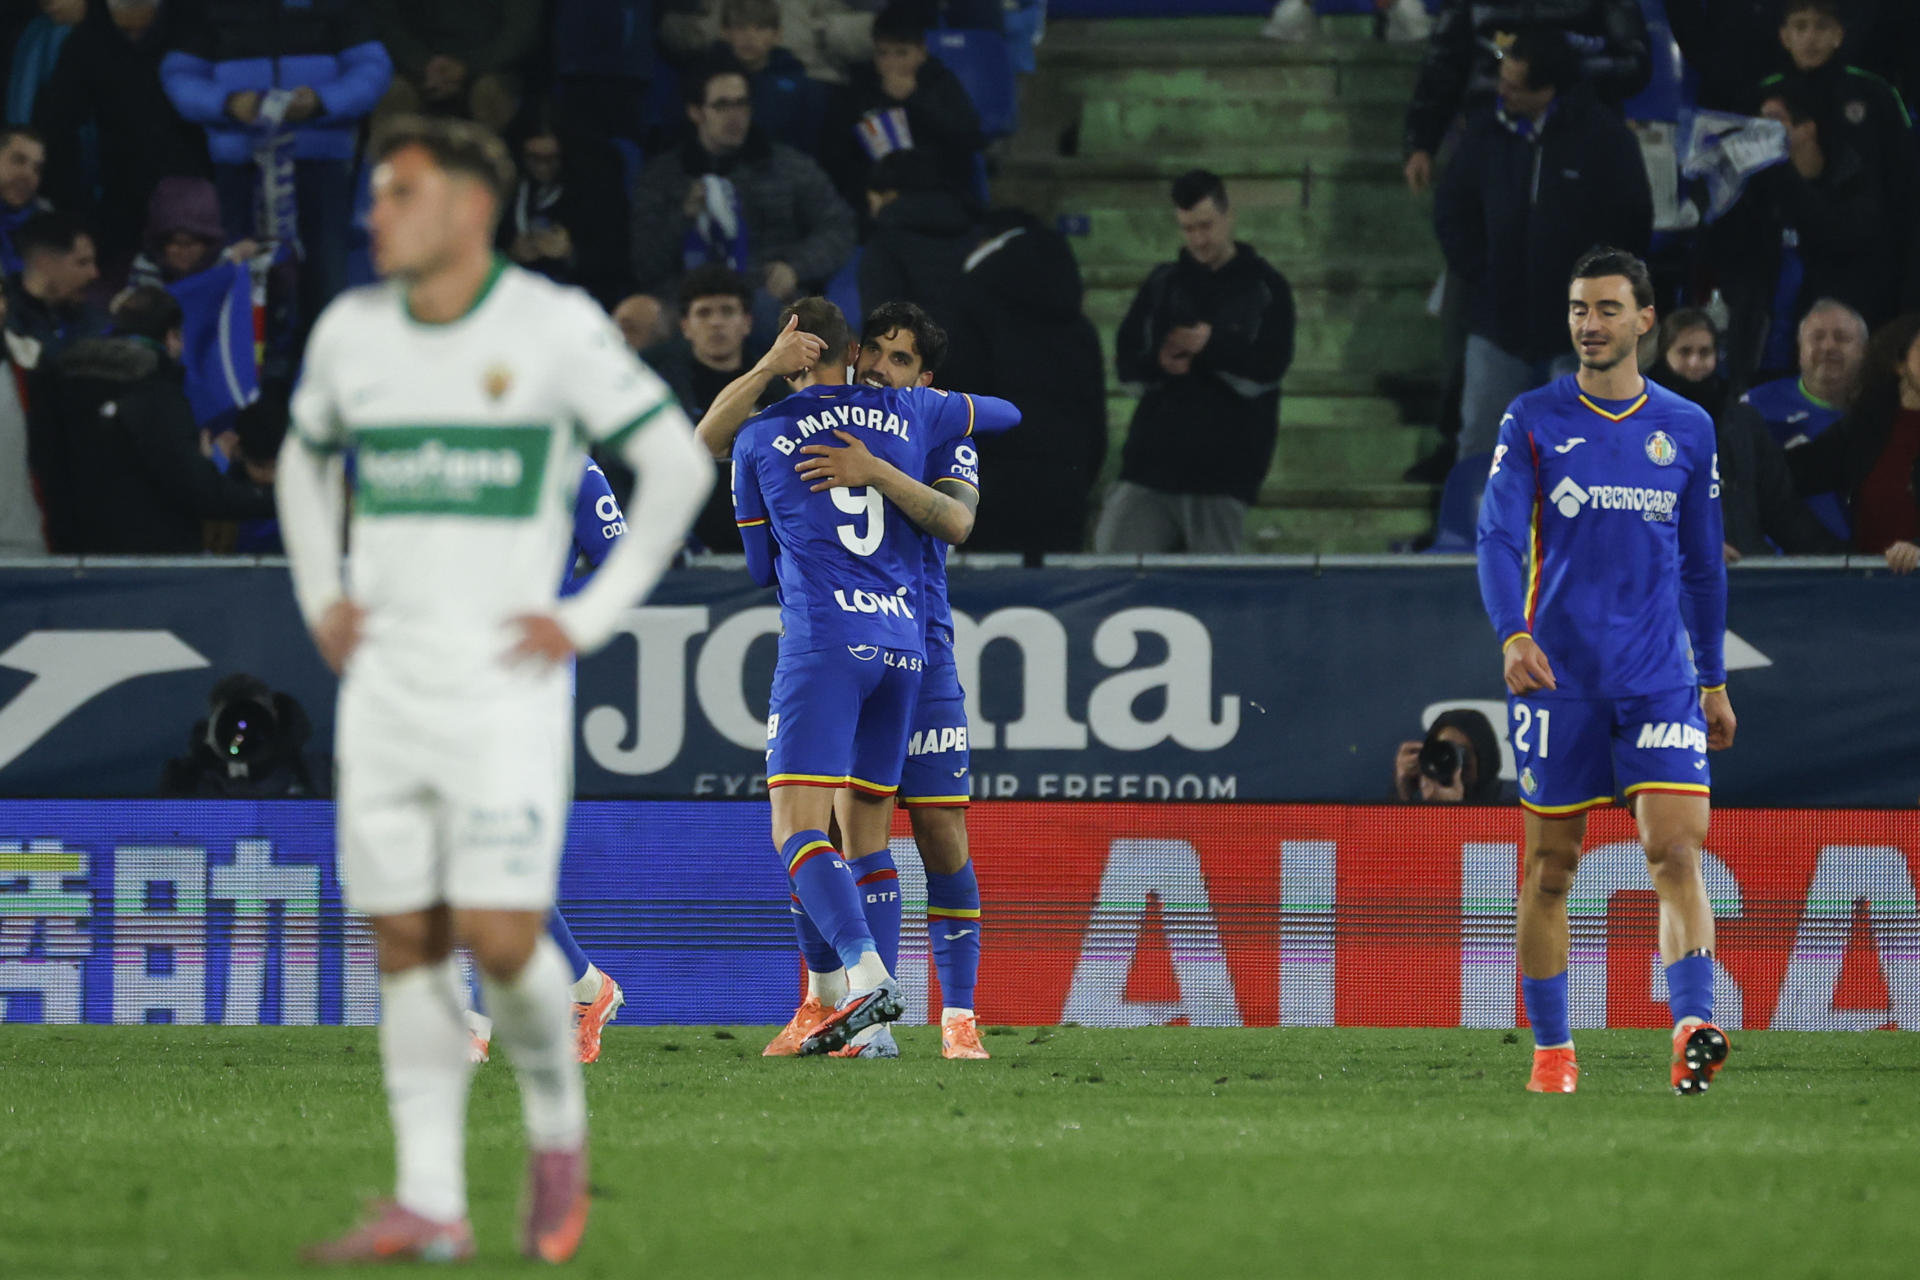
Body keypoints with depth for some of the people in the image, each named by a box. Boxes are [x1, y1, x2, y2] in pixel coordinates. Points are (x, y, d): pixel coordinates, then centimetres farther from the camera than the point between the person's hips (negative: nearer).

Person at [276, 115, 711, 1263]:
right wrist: (321, 600, 13)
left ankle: (558, 1125, 15)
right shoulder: (350, 331, 8)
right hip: (384, 684, 5)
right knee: (406, 943, 2)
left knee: (500, 934, -12)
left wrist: (591, 618, -6)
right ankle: (430, 1204, 6)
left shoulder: (556, 327, -7)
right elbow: (305, 463, 27)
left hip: (504, 684, -5)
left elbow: (679, 465, -2)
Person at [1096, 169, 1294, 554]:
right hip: (1153, 454, 3)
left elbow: (1269, 368, -5)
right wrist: (1159, 364, -13)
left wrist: (1212, 347, -18)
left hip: (1224, 466, -3)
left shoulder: (1265, 287, 4)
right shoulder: (1163, 284, 13)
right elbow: (1127, 360, 9)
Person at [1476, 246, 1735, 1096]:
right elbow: (1498, 536, -9)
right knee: (1550, 866, 4)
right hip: (1557, 676, -1)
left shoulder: (1687, 429, 9)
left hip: (1659, 677, 1)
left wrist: (1714, 680, 17)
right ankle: (1551, 1051, 13)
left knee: (1677, 851, -15)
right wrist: (1512, 635, -26)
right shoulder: (1532, 422, 2)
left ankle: (1693, 1029, -25)